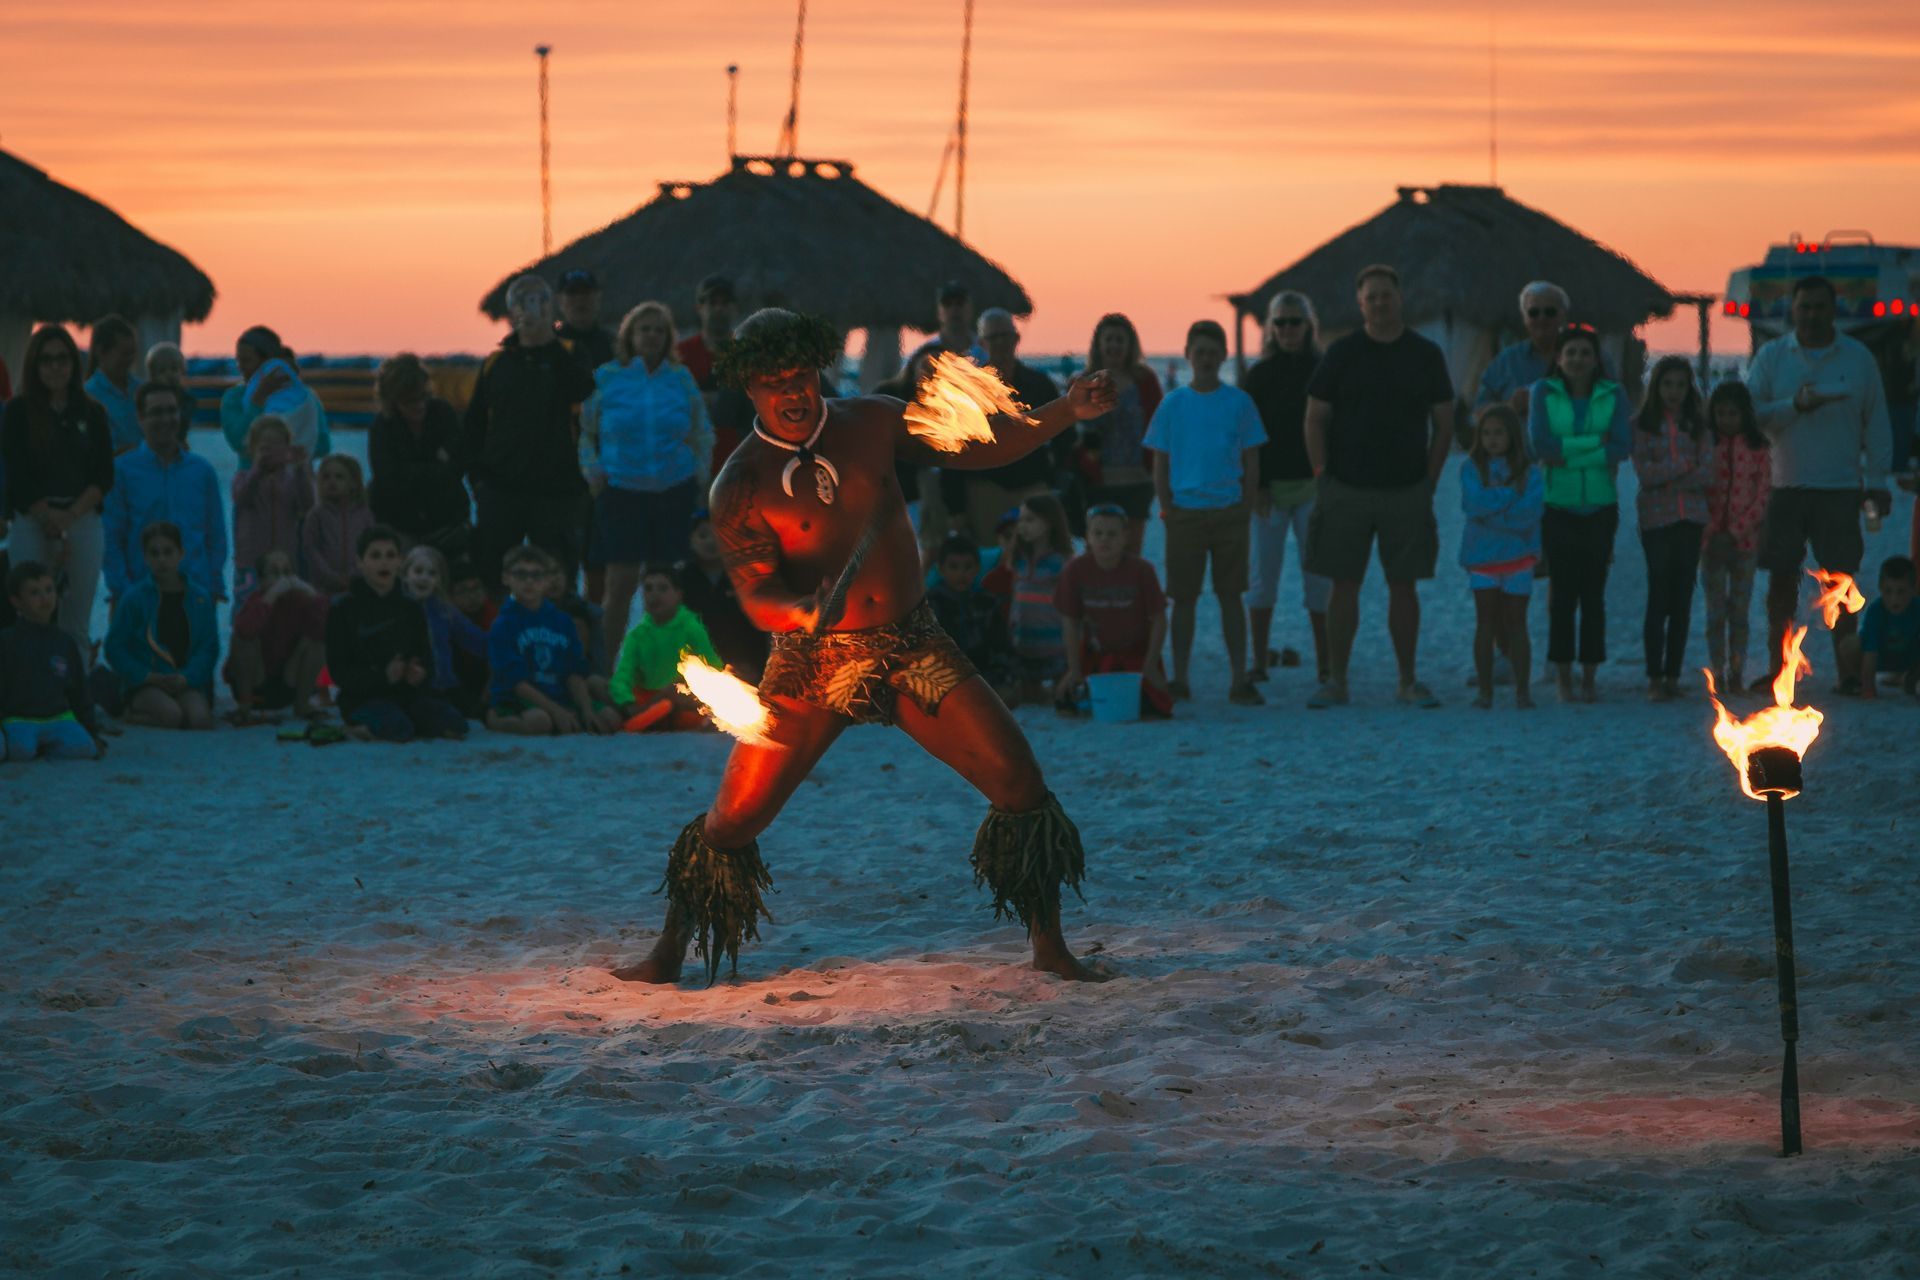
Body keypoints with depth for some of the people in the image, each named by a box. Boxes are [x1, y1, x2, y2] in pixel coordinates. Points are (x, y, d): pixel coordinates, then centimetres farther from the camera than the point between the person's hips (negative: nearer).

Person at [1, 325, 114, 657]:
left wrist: (70, 516, -9)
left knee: (77, 627, 1)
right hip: (30, 523, -2)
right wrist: (49, 519, -8)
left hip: (84, 520, 2)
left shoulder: (92, 414, 10)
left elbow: (104, 476, 4)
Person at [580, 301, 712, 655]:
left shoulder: (681, 378, 8)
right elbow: (584, 431, 11)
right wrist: (591, 470, -2)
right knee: (621, 583, -7)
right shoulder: (605, 378, 3)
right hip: (621, 490, -2)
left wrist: (700, 473, 6)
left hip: (674, 492, 2)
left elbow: (702, 433, 19)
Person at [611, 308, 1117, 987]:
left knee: (1018, 780, -9)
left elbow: (979, 447, 10)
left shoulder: (871, 422, 3)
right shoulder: (740, 486, -7)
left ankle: (1049, 946, 4)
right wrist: (806, 612, -38)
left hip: (913, 646, 2)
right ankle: (670, 951, 13)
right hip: (814, 660, -2)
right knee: (735, 815, -8)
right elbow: (756, 593, -16)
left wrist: (1066, 411, -1)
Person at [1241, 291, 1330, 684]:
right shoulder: (1259, 375, 5)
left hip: (1313, 486, -1)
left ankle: (1325, 662, 0)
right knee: (1264, 574, 1)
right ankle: (1258, 661, 6)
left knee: (1319, 575, -3)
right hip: (1269, 488, 1)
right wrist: (1255, 486, -6)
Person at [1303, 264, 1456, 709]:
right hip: (1346, 489, -1)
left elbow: (1444, 423, 9)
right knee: (1344, 585, 0)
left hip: (1406, 492, 1)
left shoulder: (1425, 355, 5)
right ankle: (1336, 681, 5)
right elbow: (1315, 419, 5)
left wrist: (1429, 481, 3)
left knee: (1403, 586, 3)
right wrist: (1323, 476, -3)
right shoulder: (1341, 354, 3)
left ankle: (1408, 681, 10)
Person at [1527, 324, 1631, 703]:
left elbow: (1622, 447, -7)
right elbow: (1539, 444, -9)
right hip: (1557, 506, -1)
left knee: (1594, 593, 0)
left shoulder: (1612, 395, 6)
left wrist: (1568, 455, -12)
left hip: (1599, 506, 1)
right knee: (1562, 591, -3)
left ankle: (1590, 677, 6)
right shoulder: (1543, 393, 4)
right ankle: (1563, 678, 2)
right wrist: (1595, 442, -10)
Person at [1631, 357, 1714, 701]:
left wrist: (1665, 477, -9)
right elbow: (1644, 472, -8)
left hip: (1691, 518, 2)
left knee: (1682, 597, 2)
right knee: (1659, 596, -7)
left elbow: (1706, 473, -2)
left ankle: (1673, 674, 7)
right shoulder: (1642, 425, 3)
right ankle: (1654, 677, -4)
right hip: (1656, 518, -2)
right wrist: (1684, 466, -6)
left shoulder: (1698, 425, 9)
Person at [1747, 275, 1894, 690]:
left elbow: (1876, 423, 8)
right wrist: (1795, 406, -16)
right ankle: (1778, 668, 8)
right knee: (1782, 577, 1)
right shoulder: (1771, 357, 5)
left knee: (1840, 578, -2)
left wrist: (1877, 481, 1)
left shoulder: (1858, 359, 6)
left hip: (1841, 489, 0)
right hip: (1784, 488, 1)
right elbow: (1750, 414, -1)